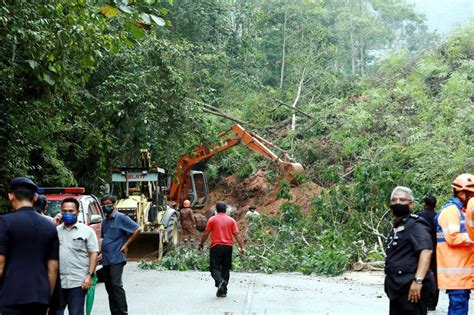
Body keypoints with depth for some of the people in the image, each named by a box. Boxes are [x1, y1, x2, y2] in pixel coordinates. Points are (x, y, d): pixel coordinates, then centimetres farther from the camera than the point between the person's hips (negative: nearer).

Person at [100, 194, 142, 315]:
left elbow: (137, 229, -11)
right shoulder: (105, 221, 16)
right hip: (106, 259, 8)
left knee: (116, 285, -13)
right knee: (109, 287, 9)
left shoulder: (121, 218, -6)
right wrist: (101, 253, 16)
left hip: (116, 258, -8)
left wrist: (126, 245, -10)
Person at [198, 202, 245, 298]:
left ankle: (220, 281, -28)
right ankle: (223, 291, 11)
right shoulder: (231, 220, 5)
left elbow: (206, 233, 0)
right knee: (225, 269, 10)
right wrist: (241, 247, 2)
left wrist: (201, 244, 11)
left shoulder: (212, 219, 0)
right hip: (228, 247, 3)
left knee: (215, 268, 1)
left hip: (216, 246, -2)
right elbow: (236, 234, 0)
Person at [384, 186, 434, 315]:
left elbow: (426, 250, -24)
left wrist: (418, 280, -33)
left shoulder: (416, 224, -10)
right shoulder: (397, 227, 20)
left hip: (410, 286, -10)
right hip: (398, 286, 10)